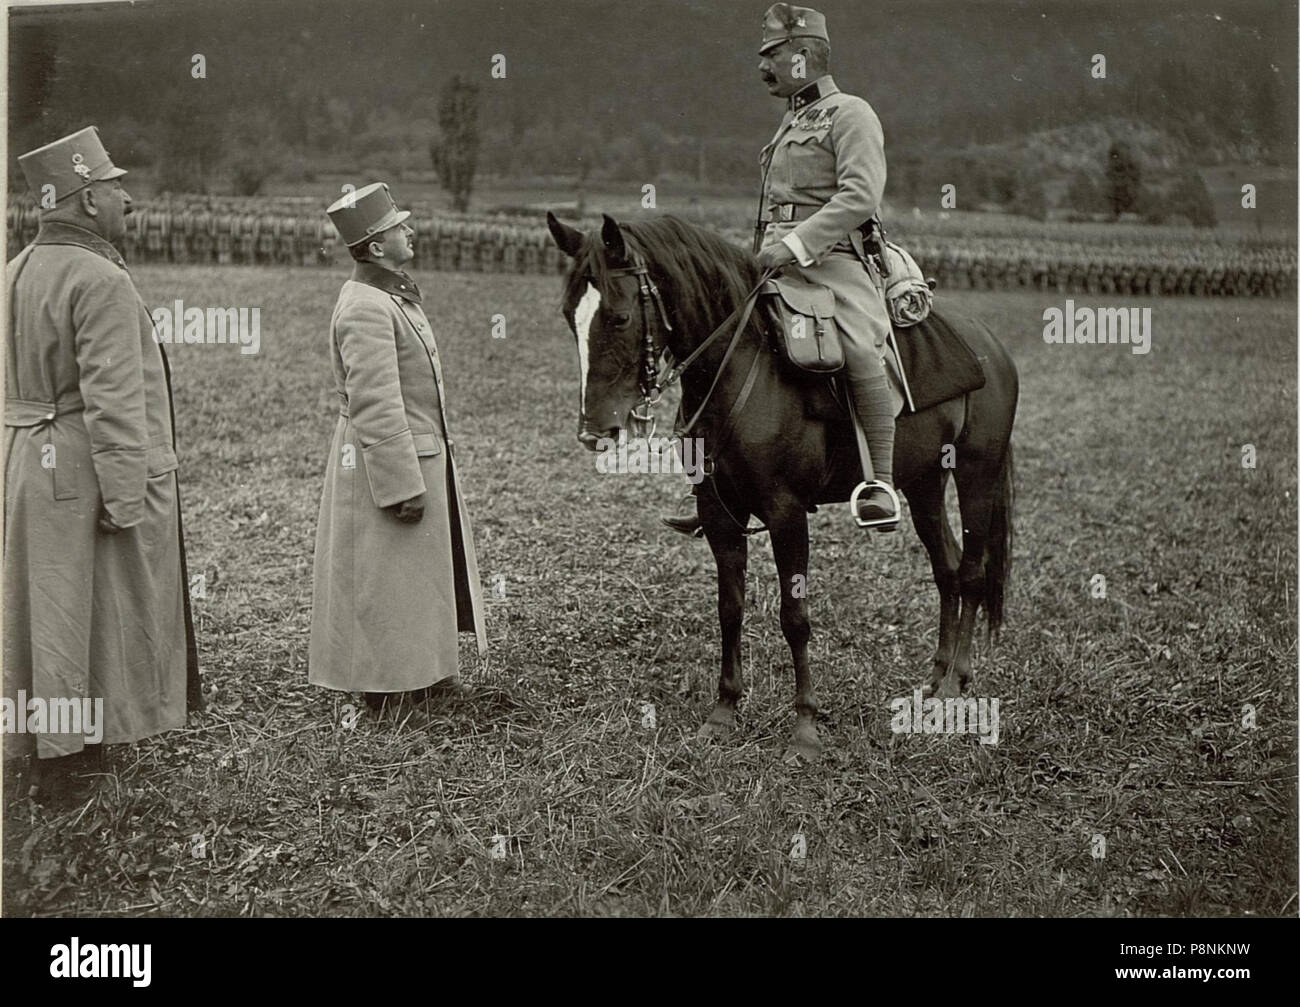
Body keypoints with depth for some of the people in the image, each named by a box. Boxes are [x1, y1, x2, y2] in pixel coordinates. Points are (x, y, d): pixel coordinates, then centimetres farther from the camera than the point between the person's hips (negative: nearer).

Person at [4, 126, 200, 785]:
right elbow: (112, 401, -22)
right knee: (106, 622, 0)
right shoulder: (100, 281, -17)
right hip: (92, 474, -9)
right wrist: (126, 499, -21)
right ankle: (84, 764, 5)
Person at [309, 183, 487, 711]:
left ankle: (423, 670, 32)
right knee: (386, 577, 1)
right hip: (386, 459, -11)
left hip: (422, 450, 11)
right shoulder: (365, 309, -22)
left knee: (428, 566, 19)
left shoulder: (393, 295, 11)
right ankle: (385, 685, 13)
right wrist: (403, 486, -25)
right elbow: (375, 408, -25)